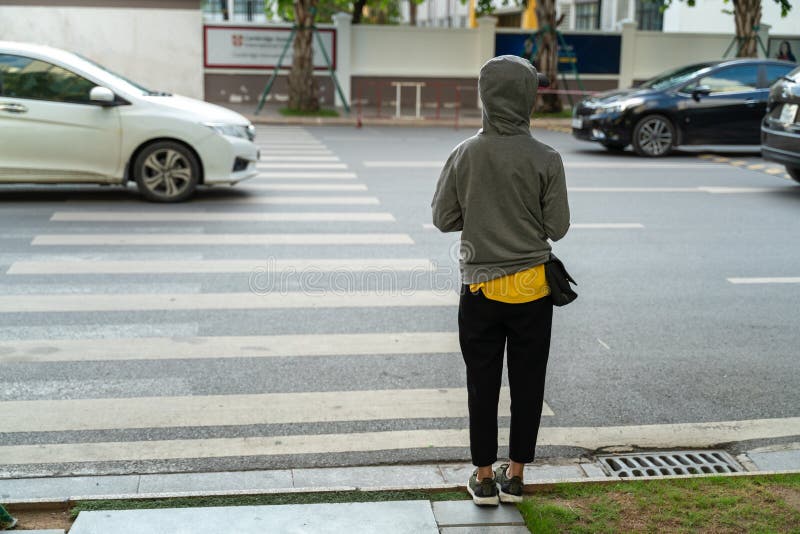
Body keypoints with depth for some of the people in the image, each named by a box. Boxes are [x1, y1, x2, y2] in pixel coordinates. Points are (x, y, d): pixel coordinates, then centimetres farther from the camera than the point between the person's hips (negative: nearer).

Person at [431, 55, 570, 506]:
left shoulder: (465, 155, -7)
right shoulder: (546, 159, -11)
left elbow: (444, 219, -1)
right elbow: (557, 227, -6)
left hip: (480, 287, 1)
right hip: (532, 287, -1)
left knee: (483, 385, 11)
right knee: (527, 384, 12)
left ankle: (484, 478, 20)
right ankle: (515, 476, 22)